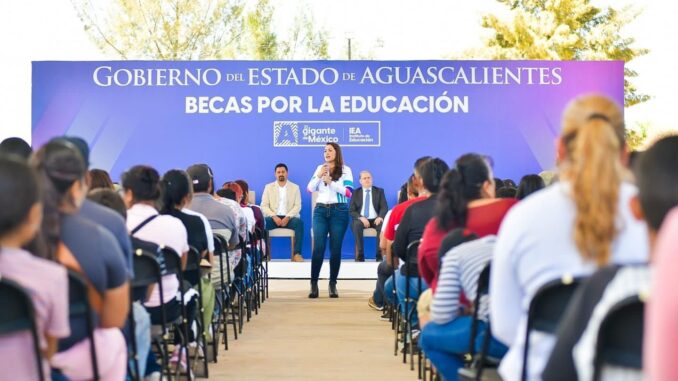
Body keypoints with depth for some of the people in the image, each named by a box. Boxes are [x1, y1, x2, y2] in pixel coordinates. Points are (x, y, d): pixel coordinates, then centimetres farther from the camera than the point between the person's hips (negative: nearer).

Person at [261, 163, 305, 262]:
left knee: (299, 222, -34)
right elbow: (264, 206, 3)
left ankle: (297, 254, -34)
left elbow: (298, 206, 0)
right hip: (274, 217, 0)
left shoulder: (295, 187, 10)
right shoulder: (268, 187, 11)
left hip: (289, 218, 0)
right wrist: (274, 216, -15)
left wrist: (287, 217, -17)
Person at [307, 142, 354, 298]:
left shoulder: (345, 170, 2)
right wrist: (318, 176, -8)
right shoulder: (320, 168, 12)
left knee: (335, 249, 2)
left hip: (339, 211, -2)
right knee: (318, 248, -5)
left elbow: (348, 192, -8)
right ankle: (314, 284, 0)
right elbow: (310, 189, 7)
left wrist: (331, 182, -13)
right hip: (320, 210, 2)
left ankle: (333, 284, 10)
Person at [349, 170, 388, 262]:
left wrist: (380, 217, -21)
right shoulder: (356, 193, 10)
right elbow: (351, 211, 1)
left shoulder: (379, 191, 11)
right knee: (356, 225, -35)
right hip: (361, 219, 0)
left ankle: (380, 254, -30)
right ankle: (360, 255, -32)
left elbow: (384, 207, 1)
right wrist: (360, 217, -19)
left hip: (375, 219, 0)